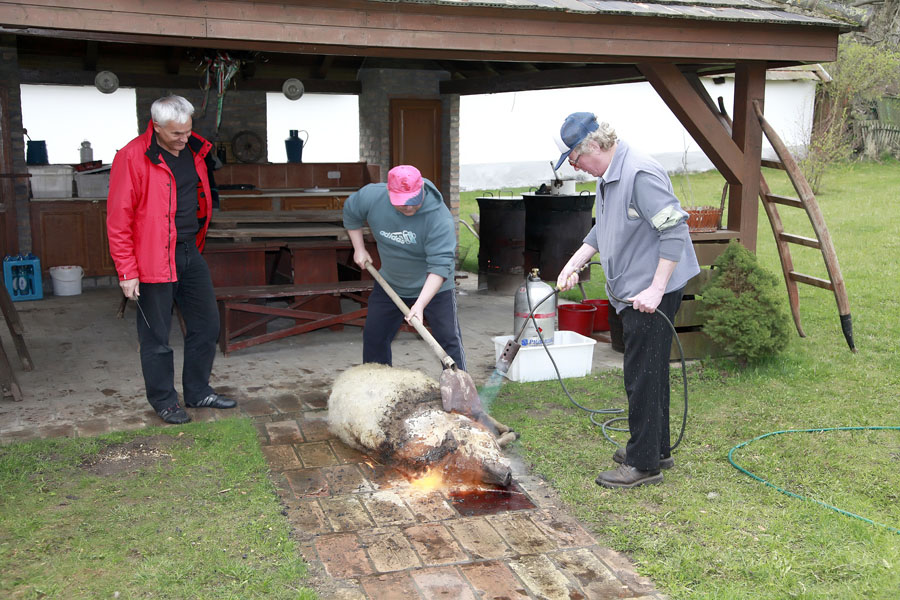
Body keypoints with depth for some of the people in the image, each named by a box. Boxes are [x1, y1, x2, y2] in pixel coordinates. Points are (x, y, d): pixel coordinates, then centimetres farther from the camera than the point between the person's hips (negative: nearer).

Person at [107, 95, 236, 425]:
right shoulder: (133, 157, -15)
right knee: (156, 336, 5)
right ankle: (164, 401, 21)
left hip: (190, 252, 7)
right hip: (154, 259, -7)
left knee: (207, 324, 13)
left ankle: (198, 391, 29)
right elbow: (118, 220, -14)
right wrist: (127, 272, -15)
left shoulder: (195, 150, 6)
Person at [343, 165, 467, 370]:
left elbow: (440, 266, -35)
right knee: (373, 337, 11)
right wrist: (359, 249, 5)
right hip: (389, 284, 4)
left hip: (434, 288, -4)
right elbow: (350, 213, 6)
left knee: (448, 339, -8)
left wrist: (420, 304, -43)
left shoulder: (440, 218, -31)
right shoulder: (371, 196, -18)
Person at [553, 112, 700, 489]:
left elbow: (675, 229, -25)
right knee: (649, 374, 19)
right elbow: (603, 231, 24)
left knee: (643, 377, -3)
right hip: (631, 292, 11)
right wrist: (574, 264, 14)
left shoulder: (640, 174, -21)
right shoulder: (607, 178, 12)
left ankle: (643, 464, 8)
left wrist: (656, 290, -26)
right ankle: (657, 450, 33)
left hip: (652, 294, -11)